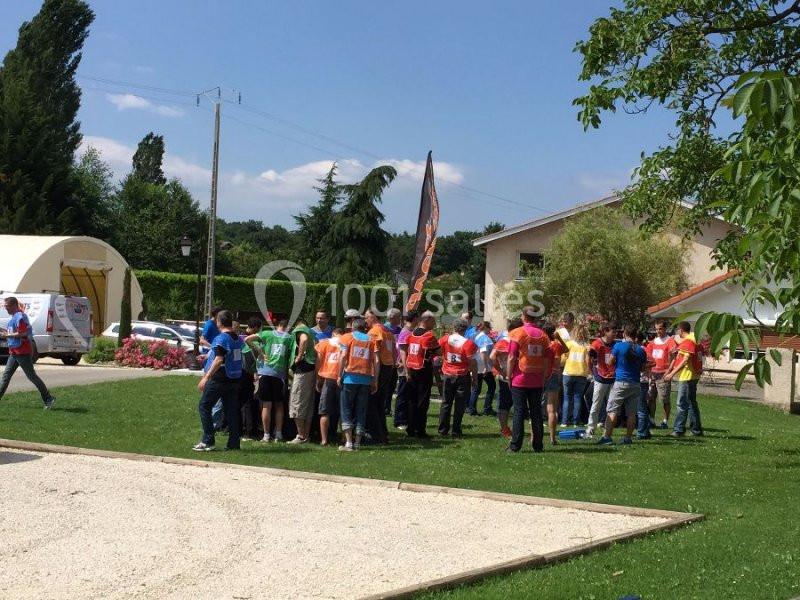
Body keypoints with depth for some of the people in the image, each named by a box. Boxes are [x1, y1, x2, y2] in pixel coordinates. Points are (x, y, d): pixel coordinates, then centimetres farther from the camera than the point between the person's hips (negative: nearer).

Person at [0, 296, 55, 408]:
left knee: (31, 376, -5)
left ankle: (48, 399, 2)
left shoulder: (20, 317, -16)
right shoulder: (14, 317, 15)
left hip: (23, 352, -10)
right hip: (14, 352, 10)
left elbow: (22, 334, -24)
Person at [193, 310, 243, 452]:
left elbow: (219, 360, -22)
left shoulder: (221, 338, -13)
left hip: (219, 379, -8)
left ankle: (207, 441, -3)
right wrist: (208, 357, 36)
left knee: (204, 406, 1)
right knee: (231, 410, 9)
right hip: (234, 379, 8)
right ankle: (234, 442, 8)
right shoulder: (237, 338, 11)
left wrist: (206, 377, -23)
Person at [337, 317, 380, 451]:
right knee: (361, 411, 9)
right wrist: (375, 381, 7)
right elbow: (376, 361, 2)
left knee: (346, 410, 3)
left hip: (350, 377, -2)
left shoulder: (347, 338, 5)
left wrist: (340, 376, -3)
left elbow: (343, 356, -8)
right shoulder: (371, 340, 10)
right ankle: (357, 442, 7)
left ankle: (349, 442, -7)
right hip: (366, 379, 2)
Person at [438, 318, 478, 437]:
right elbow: (472, 363, -11)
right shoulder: (468, 343, -12)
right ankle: (456, 431, 4)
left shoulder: (444, 339, -2)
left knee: (446, 403, 12)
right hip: (463, 376, -3)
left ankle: (443, 430, 13)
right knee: (459, 405, 4)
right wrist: (475, 378, -1)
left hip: (447, 375, 3)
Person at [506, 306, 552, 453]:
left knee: (519, 412, 1)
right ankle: (538, 445, 12)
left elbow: (511, 358, -10)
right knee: (536, 413, 9)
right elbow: (547, 360, 6)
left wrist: (508, 376, -1)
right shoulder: (543, 335, 4)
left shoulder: (517, 333, -7)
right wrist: (543, 378, 13)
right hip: (537, 381, 3)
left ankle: (515, 445, 1)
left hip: (519, 380, -3)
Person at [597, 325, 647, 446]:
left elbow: (611, 362, 2)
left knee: (612, 410, -3)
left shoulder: (618, 346, -6)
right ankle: (628, 437, 6)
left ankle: (607, 436, -10)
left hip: (620, 382, -4)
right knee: (631, 412, 7)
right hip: (635, 383, 4)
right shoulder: (641, 350, 5)